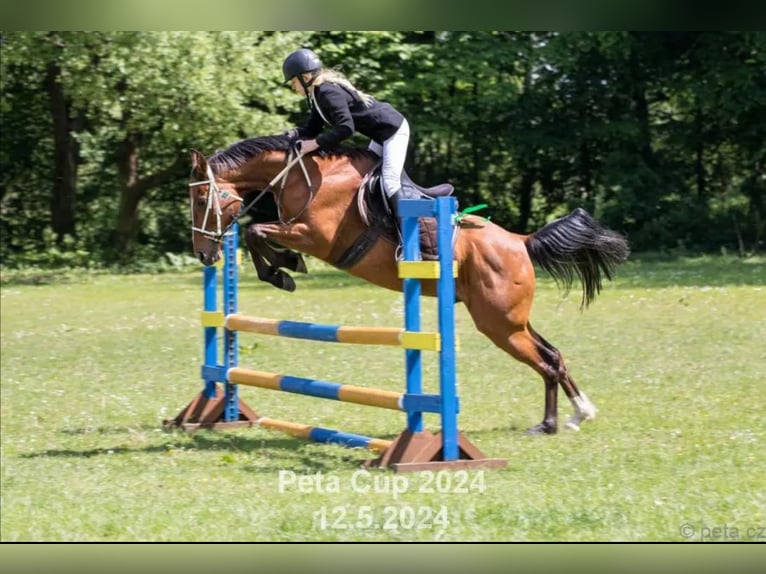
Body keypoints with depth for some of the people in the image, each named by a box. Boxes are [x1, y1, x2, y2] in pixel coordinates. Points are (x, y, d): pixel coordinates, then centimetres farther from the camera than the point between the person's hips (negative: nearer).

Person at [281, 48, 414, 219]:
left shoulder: (329, 92, -25)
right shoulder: (316, 94, 6)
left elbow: (345, 127, -34)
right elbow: (313, 127, 9)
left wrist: (315, 143, -30)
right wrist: (292, 134, -10)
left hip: (394, 130, -11)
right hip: (380, 134, 11)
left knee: (390, 183, -17)